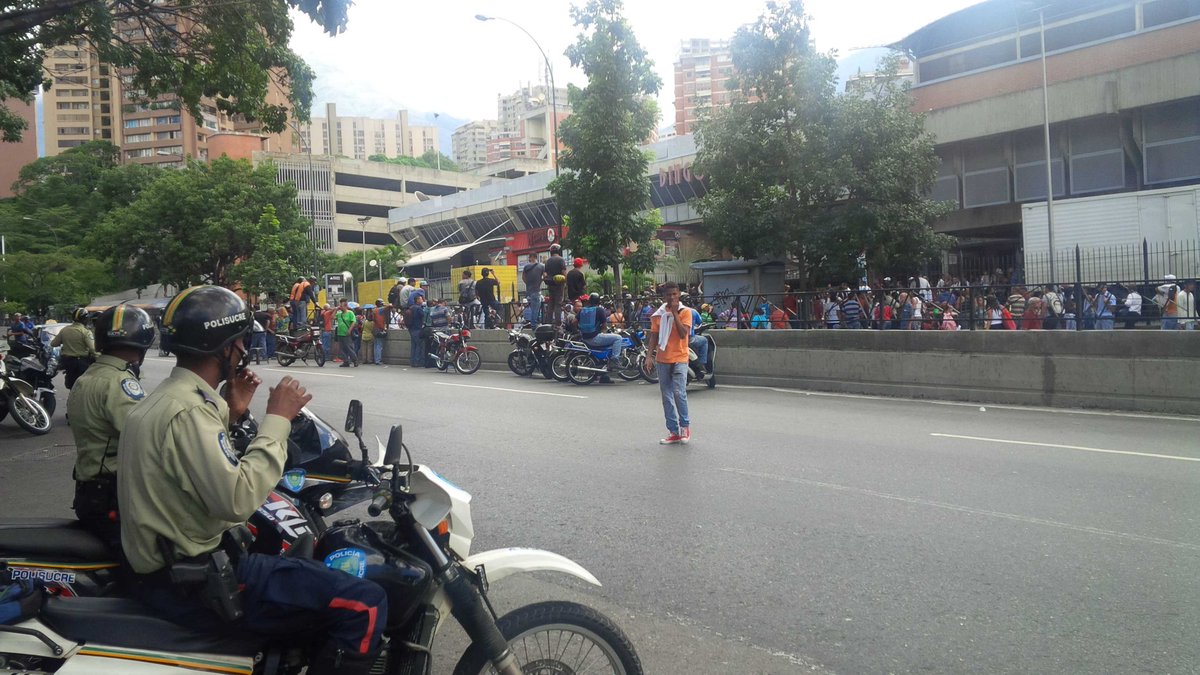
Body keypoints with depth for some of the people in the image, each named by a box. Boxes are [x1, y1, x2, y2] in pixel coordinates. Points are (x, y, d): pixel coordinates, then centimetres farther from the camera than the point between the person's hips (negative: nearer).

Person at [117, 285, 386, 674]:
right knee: (364, 605, -18)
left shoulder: (161, 399, 12)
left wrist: (230, 414, 12)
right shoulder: (186, 410, -21)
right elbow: (237, 500, -31)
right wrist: (277, 420, -22)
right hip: (193, 584, -11)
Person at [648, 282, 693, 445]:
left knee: (679, 392, -15)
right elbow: (654, 336, 9)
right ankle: (674, 432, 12)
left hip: (679, 359, -4)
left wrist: (675, 313, -16)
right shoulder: (658, 314, 8)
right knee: (667, 397, 5)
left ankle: (685, 426, 6)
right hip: (662, 360, 4)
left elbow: (683, 334, -15)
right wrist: (649, 355, -1)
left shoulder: (685, 312, -2)